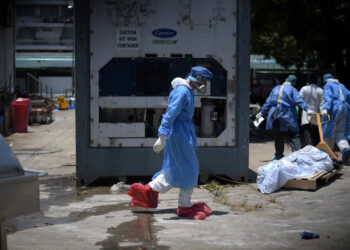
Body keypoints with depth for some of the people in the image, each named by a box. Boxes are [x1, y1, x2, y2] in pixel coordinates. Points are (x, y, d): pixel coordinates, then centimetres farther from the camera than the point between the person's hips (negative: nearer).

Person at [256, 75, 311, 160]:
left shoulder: (275, 89, 13)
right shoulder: (292, 90, -2)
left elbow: (268, 102, 17)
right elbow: (299, 100, -15)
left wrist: (262, 112, 24)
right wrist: (307, 109, -21)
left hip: (275, 117, 4)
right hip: (288, 117, -4)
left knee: (278, 137, 12)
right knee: (293, 136, -3)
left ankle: (279, 155, 15)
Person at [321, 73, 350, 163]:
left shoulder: (328, 86, 4)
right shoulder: (341, 86, 24)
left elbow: (328, 97, -13)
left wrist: (325, 108, -25)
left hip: (334, 109, -6)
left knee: (329, 132, 3)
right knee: (340, 132, 6)